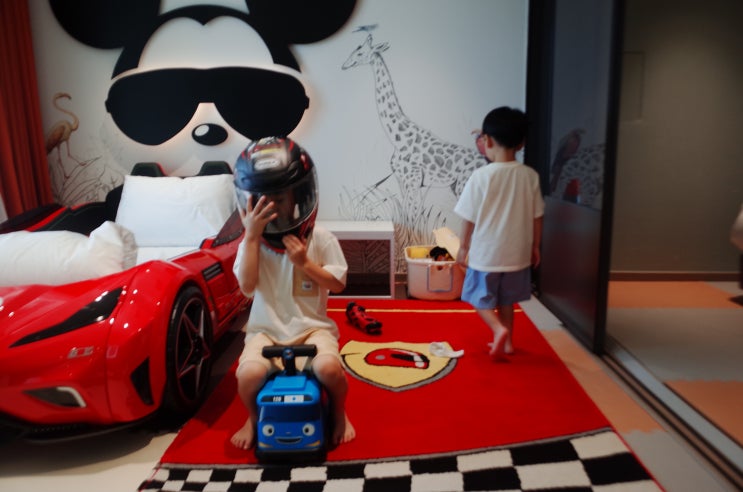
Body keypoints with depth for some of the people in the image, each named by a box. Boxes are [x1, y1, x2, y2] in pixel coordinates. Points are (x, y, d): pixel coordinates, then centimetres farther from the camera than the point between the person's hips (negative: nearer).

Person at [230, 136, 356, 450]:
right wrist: (252, 236, -19)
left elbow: (338, 284, -2)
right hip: (267, 329, 1)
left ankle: (339, 414, 7)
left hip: (312, 326, -1)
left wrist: (304, 263, -17)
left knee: (329, 367, -31)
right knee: (249, 373, -27)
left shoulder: (321, 239, -3)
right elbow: (247, 286, -13)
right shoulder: (251, 243, 0)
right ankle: (254, 418, 11)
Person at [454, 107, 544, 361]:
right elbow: (537, 217, 3)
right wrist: (535, 247, 16)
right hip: (516, 252, 4)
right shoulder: (530, 176, -5)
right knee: (505, 300, 21)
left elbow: (469, 217, -10)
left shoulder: (481, 176, -16)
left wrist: (463, 247, 3)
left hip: (485, 252, -4)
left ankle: (499, 329, -7)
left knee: (480, 298, 14)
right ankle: (507, 341, 29)